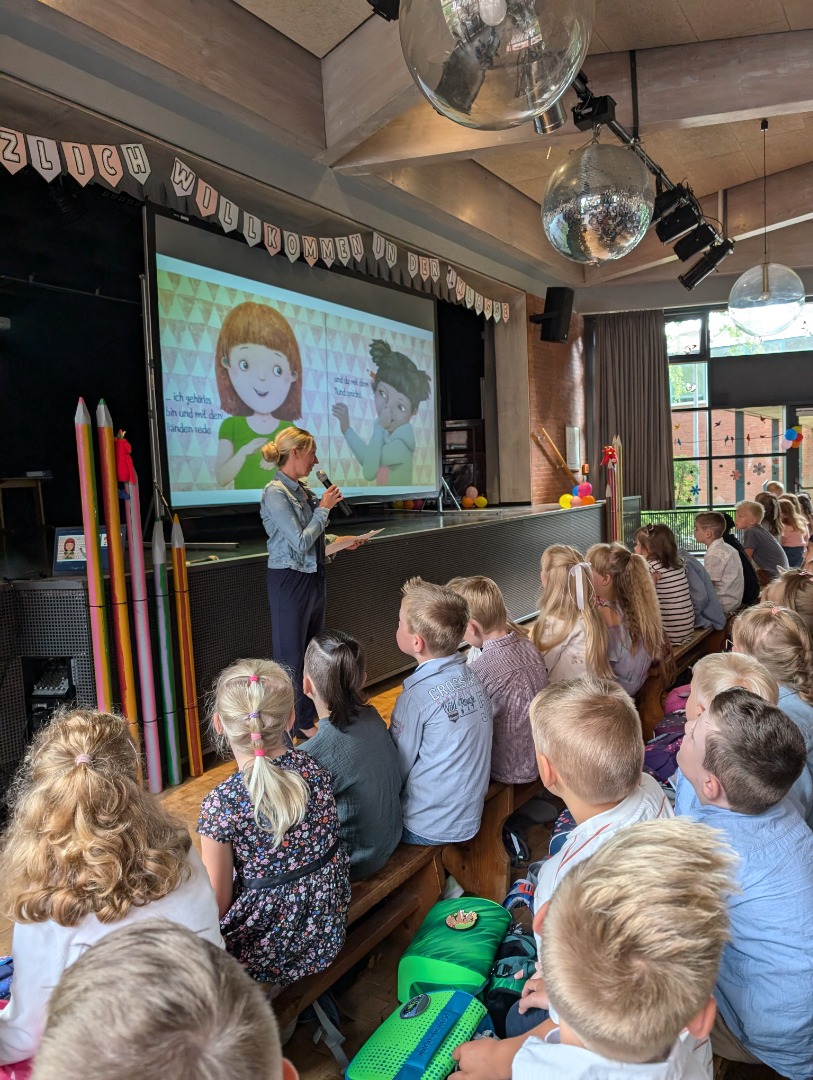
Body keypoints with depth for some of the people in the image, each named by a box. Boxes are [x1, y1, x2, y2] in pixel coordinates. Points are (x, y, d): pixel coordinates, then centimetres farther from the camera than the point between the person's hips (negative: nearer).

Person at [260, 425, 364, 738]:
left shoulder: (302, 489, 8)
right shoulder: (275, 492, -17)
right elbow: (300, 542, -21)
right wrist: (324, 507, -12)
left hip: (313, 578, 9)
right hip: (290, 581, -8)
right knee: (290, 657, 2)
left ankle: (307, 721, 29)